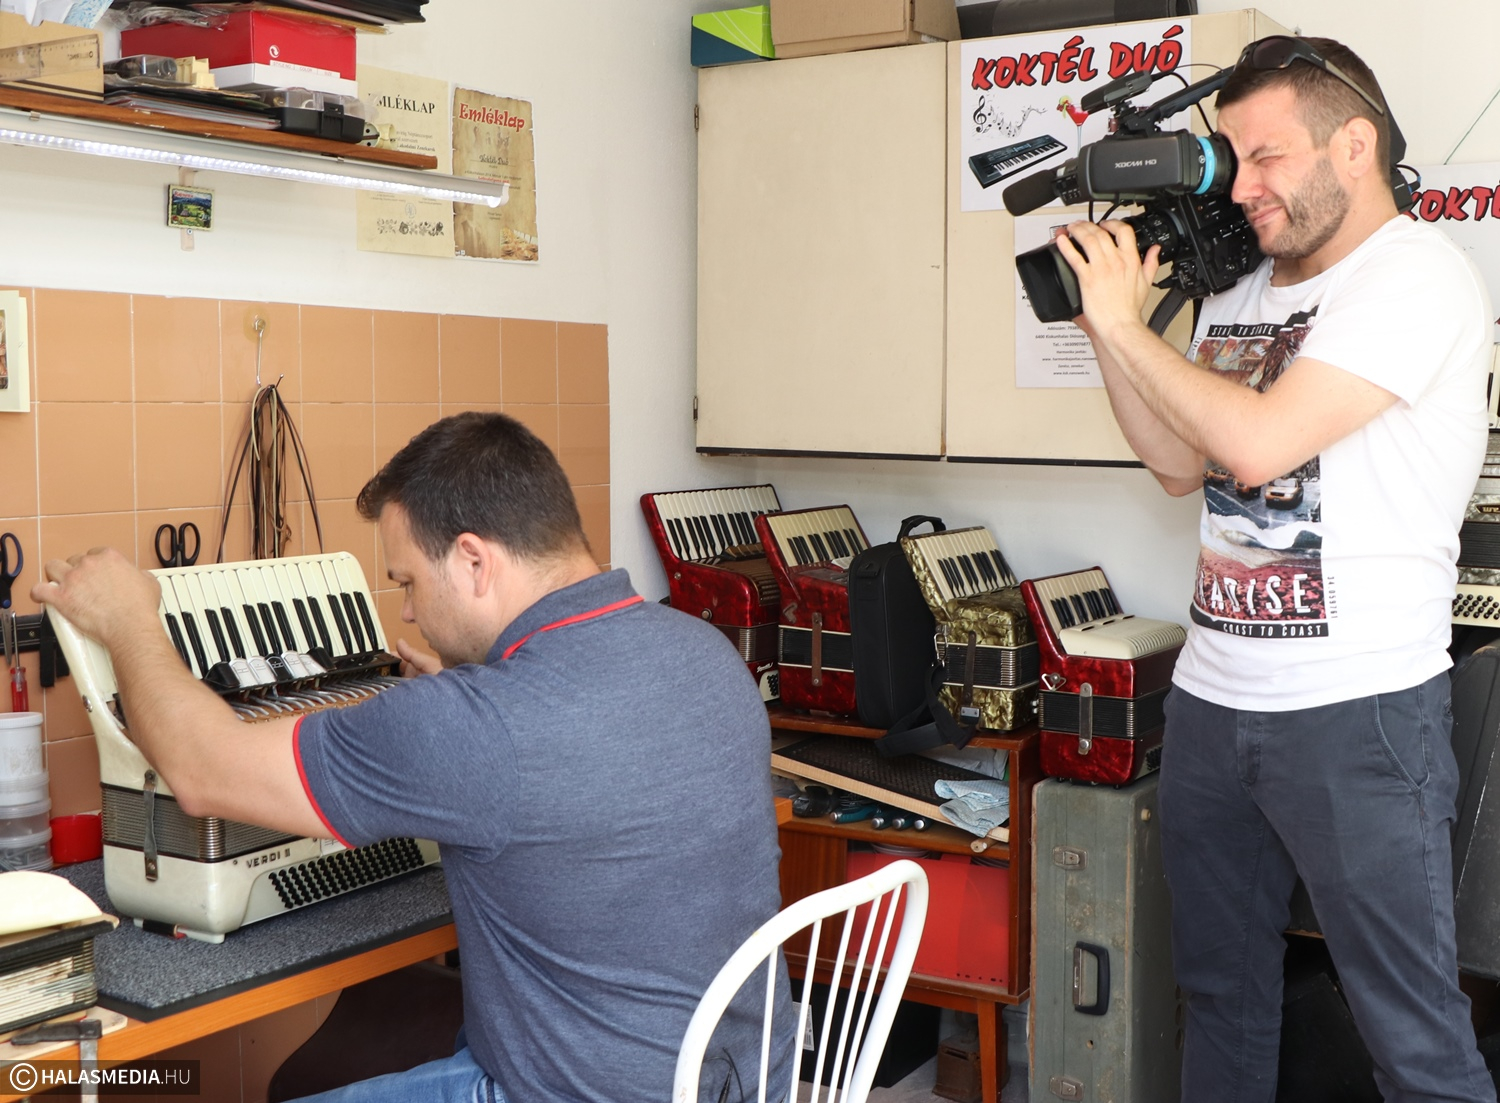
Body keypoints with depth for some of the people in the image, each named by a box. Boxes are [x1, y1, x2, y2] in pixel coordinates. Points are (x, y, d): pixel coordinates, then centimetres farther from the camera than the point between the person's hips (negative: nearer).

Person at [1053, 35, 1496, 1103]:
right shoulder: (1239, 292, 15)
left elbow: (1260, 443, -23)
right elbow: (1184, 464, 19)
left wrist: (1128, 323, -11)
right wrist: (1109, 330, 7)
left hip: (1356, 713, -7)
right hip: (1210, 697, 8)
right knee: (1221, 989, 17)